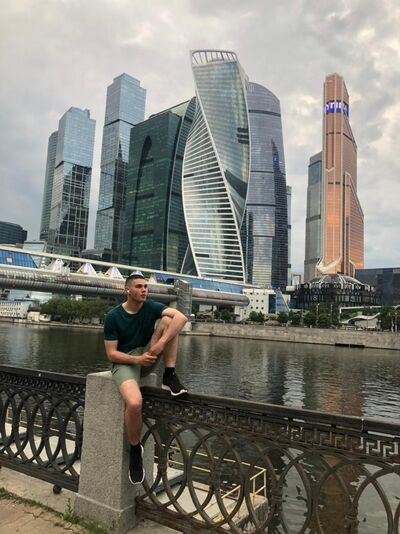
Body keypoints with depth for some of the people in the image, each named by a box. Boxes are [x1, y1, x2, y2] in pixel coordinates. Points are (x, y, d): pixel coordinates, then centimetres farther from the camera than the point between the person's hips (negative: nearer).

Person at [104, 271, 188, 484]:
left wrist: (162, 342, -31)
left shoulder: (151, 307, -4)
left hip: (148, 357, 3)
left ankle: (169, 378, -16)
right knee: (134, 402, -34)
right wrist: (137, 359, -24)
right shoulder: (113, 317, -9)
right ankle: (135, 449, -3)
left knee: (168, 320, -18)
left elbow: (181, 317, -20)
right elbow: (111, 354, -9)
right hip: (125, 362, -3)